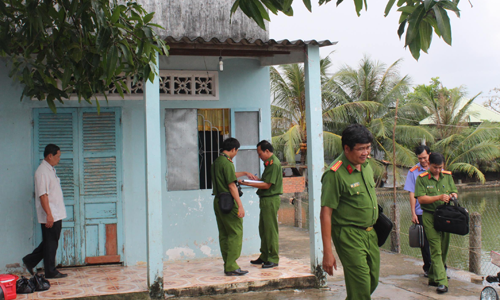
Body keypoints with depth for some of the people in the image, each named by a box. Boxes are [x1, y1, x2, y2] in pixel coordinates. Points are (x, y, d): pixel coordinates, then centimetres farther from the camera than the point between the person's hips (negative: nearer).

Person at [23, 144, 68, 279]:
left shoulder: (51, 169, 15)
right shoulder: (42, 171, -16)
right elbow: (42, 195, -21)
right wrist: (49, 214, -24)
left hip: (56, 215, 10)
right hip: (50, 216, -10)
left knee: (51, 242, 15)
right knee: (50, 243, 0)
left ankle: (30, 260, 26)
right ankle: (50, 271, 9)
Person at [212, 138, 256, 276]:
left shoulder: (217, 162, 14)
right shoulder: (227, 163, -15)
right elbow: (231, 186, -18)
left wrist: (245, 173, 42)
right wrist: (240, 205, -17)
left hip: (218, 201, 10)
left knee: (224, 234, 11)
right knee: (235, 233, -5)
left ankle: (227, 266, 16)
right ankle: (231, 267, -5)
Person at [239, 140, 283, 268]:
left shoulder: (274, 164, -15)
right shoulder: (269, 163, 17)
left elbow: (267, 185, -19)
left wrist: (249, 183, -17)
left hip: (271, 200, -10)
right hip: (265, 200, 10)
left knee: (271, 230, -4)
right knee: (263, 229, 14)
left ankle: (273, 259, 3)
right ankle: (264, 256, 24)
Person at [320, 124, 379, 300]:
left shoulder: (366, 165, 5)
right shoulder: (335, 173, -18)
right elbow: (326, 213, -19)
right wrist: (327, 251, -20)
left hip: (370, 233, 8)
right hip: (349, 234, -8)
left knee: (373, 282, 14)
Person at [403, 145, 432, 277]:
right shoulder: (413, 171, 2)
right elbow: (412, 194, 1)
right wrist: (413, 213, -5)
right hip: (421, 212, -1)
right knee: (425, 241, 6)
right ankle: (427, 267, 18)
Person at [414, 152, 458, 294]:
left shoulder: (448, 176, 10)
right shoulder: (422, 178, -5)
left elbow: (454, 192, 12)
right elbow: (421, 198, -11)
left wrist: (453, 196, -12)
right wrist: (439, 198, -21)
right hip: (430, 217, -5)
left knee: (443, 249, 11)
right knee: (436, 249, -8)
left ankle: (433, 277, 25)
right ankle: (441, 282, -9)